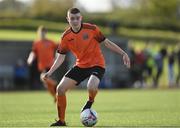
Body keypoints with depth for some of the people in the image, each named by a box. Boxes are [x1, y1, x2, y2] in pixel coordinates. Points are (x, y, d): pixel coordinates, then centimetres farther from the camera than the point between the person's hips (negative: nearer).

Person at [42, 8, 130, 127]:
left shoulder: (91, 29, -12)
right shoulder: (66, 36, -3)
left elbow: (106, 42, -3)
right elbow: (61, 57, 3)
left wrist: (123, 53, -7)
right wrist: (50, 72, -9)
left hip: (97, 64, -4)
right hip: (80, 66, 4)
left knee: (91, 87, -35)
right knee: (60, 88, -6)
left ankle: (90, 101, 3)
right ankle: (61, 121, 10)